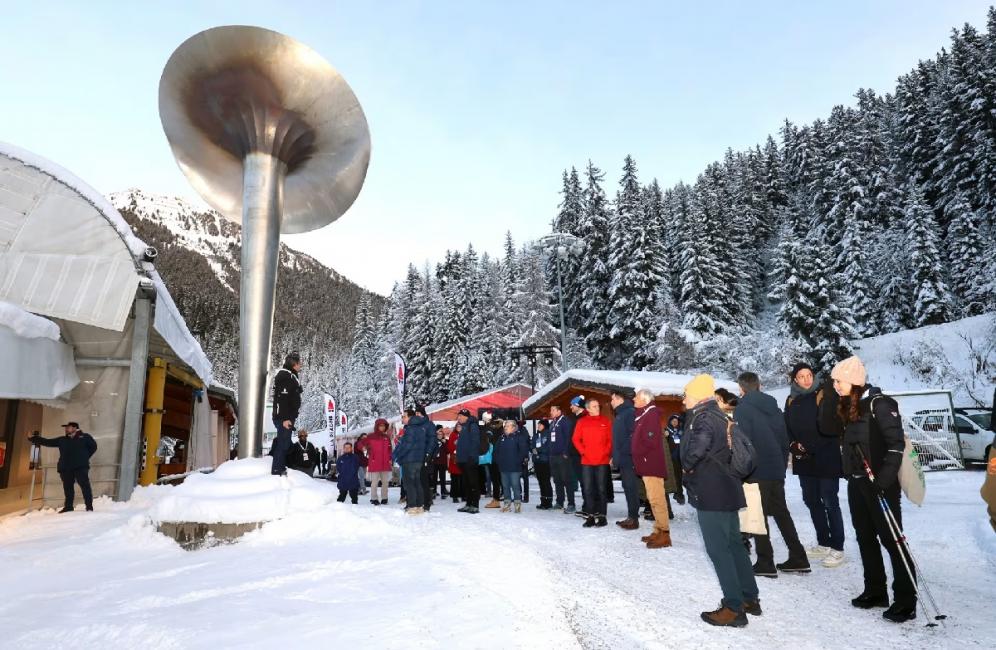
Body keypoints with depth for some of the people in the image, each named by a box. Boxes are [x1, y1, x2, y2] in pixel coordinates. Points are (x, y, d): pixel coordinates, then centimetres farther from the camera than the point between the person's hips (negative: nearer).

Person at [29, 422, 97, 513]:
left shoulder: (85, 436, 8)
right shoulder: (61, 440, 20)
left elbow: (93, 446, 8)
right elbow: (47, 442, 20)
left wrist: (84, 457, 4)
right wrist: (33, 438, 16)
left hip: (81, 466, -5)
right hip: (65, 467, 5)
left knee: (85, 485, -9)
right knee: (68, 487, 5)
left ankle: (89, 506, -10)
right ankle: (68, 506, 14)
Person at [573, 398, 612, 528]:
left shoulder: (605, 421, 3)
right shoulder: (582, 422, 3)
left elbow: (611, 438, 3)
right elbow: (576, 439, 4)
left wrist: (607, 452, -7)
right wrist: (583, 452, -5)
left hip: (602, 461, -1)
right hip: (587, 461, 1)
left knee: (601, 488, 4)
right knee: (589, 488, 4)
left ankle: (602, 515, 11)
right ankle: (591, 515, 13)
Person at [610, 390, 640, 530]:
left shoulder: (630, 412, -11)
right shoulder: (619, 416, 19)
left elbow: (633, 434, -20)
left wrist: (629, 453, -22)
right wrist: (614, 455, 19)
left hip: (628, 458, -10)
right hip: (621, 458, 10)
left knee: (631, 487, -5)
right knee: (627, 487, 12)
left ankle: (634, 518, 1)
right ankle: (630, 517, 18)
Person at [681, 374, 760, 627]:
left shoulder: (704, 418, -17)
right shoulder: (718, 415, 13)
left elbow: (696, 447, -34)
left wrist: (687, 466, -15)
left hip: (711, 493, -10)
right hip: (726, 490, 10)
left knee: (718, 550, -2)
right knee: (733, 544, 18)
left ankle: (734, 608, 5)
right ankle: (750, 598, 28)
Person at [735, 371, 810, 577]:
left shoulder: (742, 408, -10)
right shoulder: (774, 407, 12)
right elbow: (785, 439, 14)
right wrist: (782, 465, 21)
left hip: (757, 471, -7)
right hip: (777, 469, 7)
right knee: (782, 512, 16)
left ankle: (765, 563, 4)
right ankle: (798, 558, 20)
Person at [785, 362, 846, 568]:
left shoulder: (825, 395, -8)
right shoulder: (791, 400, 8)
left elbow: (833, 427, -13)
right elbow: (787, 428, 11)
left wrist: (810, 447, -16)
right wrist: (794, 445, -7)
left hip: (826, 459, -6)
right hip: (803, 460, 6)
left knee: (830, 503, -2)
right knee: (812, 501, 14)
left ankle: (837, 548, 9)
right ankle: (823, 544, 27)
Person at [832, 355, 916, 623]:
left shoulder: (879, 403, -13)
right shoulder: (848, 406, 11)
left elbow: (897, 443, -18)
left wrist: (885, 479, -21)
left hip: (879, 483, -8)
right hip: (857, 482, 8)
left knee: (891, 539, -1)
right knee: (865, 538, 14)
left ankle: (905, 601, 8)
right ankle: (875, 591, 26)